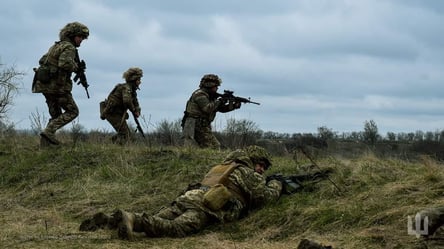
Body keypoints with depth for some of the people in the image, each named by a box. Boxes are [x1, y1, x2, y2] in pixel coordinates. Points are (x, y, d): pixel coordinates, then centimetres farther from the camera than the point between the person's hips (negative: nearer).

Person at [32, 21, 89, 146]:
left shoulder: (56, 45, 20)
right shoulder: (69, 47, -9)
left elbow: (42, 61, 26)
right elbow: (65, 64, -27)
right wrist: (75, 67, -8)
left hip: (44, 84, 9)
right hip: (57, 85, -9)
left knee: (56, 115, 16)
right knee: (72, 111, 2)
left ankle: (45, 140, 5)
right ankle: (49, 131, -12)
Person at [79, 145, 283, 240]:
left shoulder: (225, 166, 40)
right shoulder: (249, 174, 16)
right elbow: (265, 196, 11)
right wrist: (276, 185, 33)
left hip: (188, 196, 8)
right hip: (206, 206, -8)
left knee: (154, 222, -2)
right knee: (176, 228, -29)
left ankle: (107, 220, -18)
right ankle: (132, 219, -50)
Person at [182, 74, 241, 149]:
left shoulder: (211, 97, 19)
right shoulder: (200, 94, -10)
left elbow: (222, 108, 19)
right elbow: (207, 108, -24)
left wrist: (234, 106, 3)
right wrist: (219, 101, -14)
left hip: (202, 126, 10)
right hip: (196, 125, -10)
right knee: (215, 147, -11)